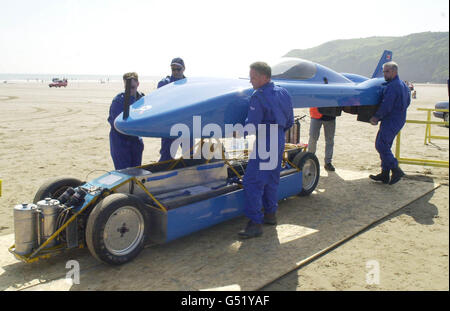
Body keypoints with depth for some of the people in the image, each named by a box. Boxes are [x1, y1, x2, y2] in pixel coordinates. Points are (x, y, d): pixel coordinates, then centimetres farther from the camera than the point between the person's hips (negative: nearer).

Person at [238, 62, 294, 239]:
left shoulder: (259, 96, -17)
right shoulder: (283, 93, 10)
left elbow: (251, 125, -18)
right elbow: (290, 121, 16)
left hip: (265, 145, -9)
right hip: (279, 143, 9)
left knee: (252, 182, -6)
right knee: (271, 180, 19)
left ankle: (255, 223, -6)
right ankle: (270, 215, 29)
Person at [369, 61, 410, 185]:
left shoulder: (392, 86, -16)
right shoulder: (403, 85, 17)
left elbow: (386, 105, -20)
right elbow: (407, 102, 24)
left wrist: (376, 117, -8)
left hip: (391, 121, -11)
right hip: (399, 120, 11)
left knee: (381, 145, -11)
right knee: (385, 146, 12)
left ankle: (396, 170, -11)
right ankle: (384, 174, 15)